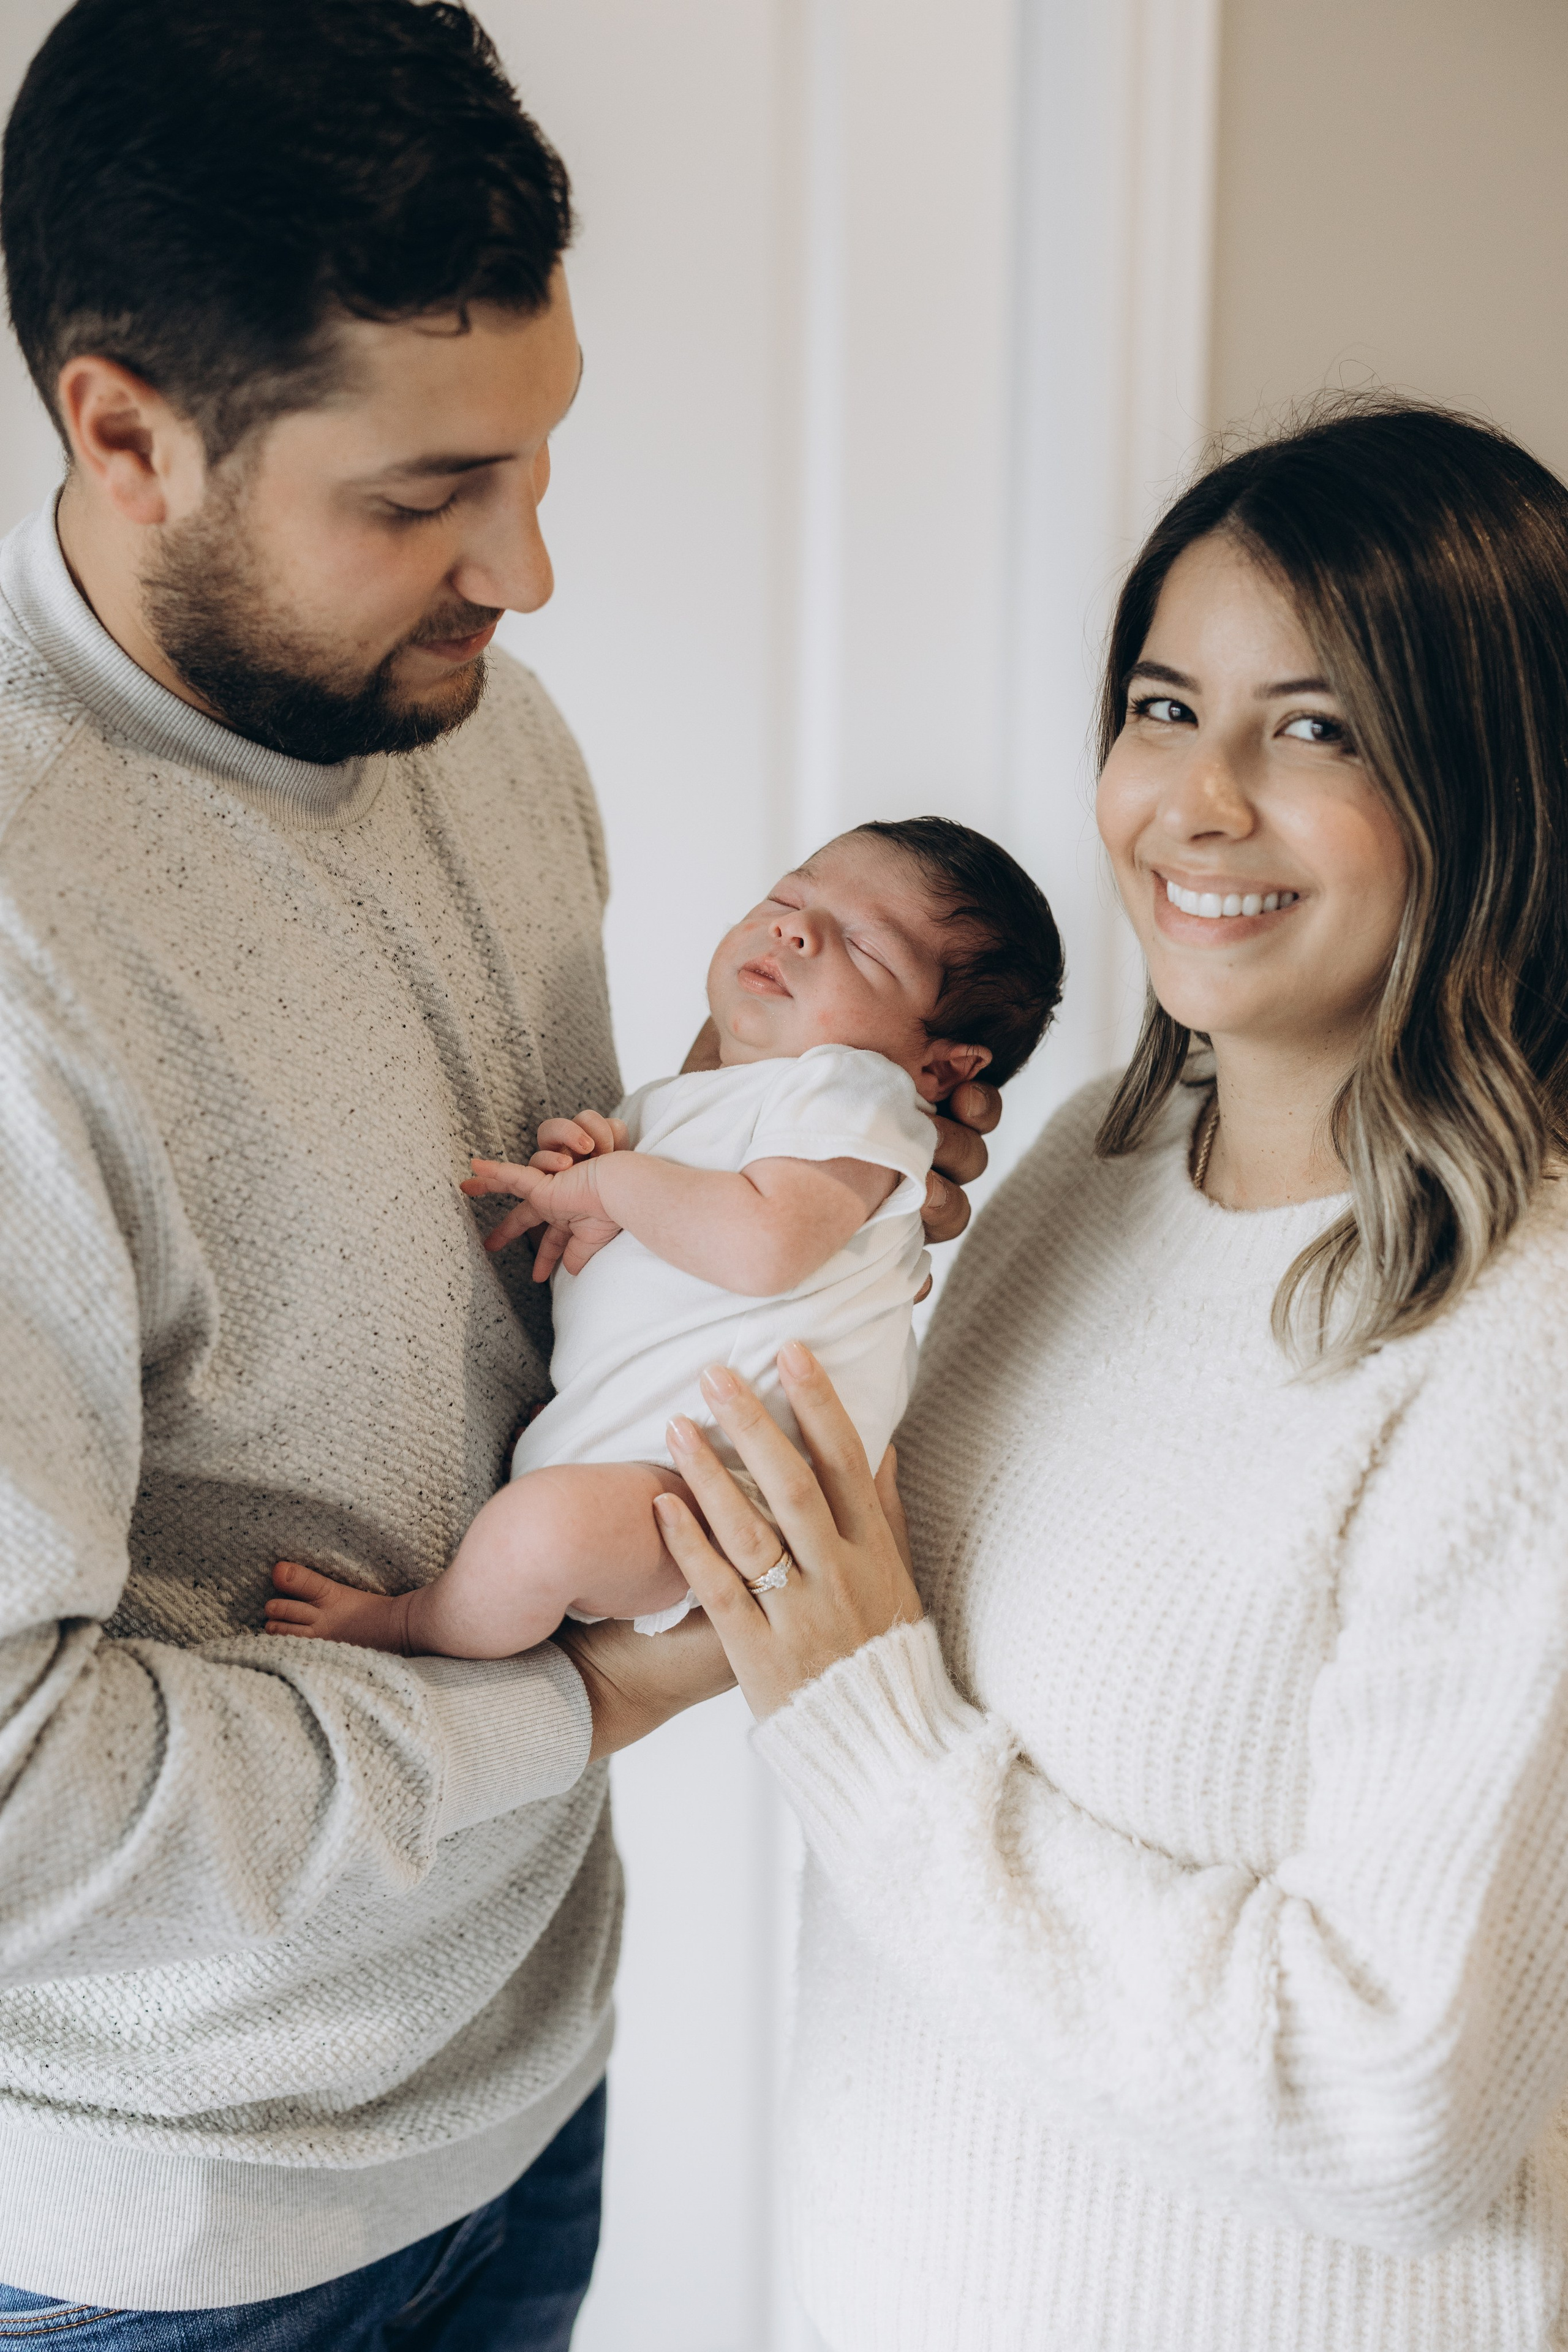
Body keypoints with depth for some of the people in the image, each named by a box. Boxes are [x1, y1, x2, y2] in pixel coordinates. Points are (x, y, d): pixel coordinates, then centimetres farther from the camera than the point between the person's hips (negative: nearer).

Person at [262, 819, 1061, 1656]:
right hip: (594, 1444, 9)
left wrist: (611, 1182, -13)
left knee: (547, 1525, -32)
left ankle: (403, 1627, -6)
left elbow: (763, 1245, -25)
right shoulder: (662, 1106, 20)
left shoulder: (854, 1089, -6)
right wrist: (568, 1169, 3)